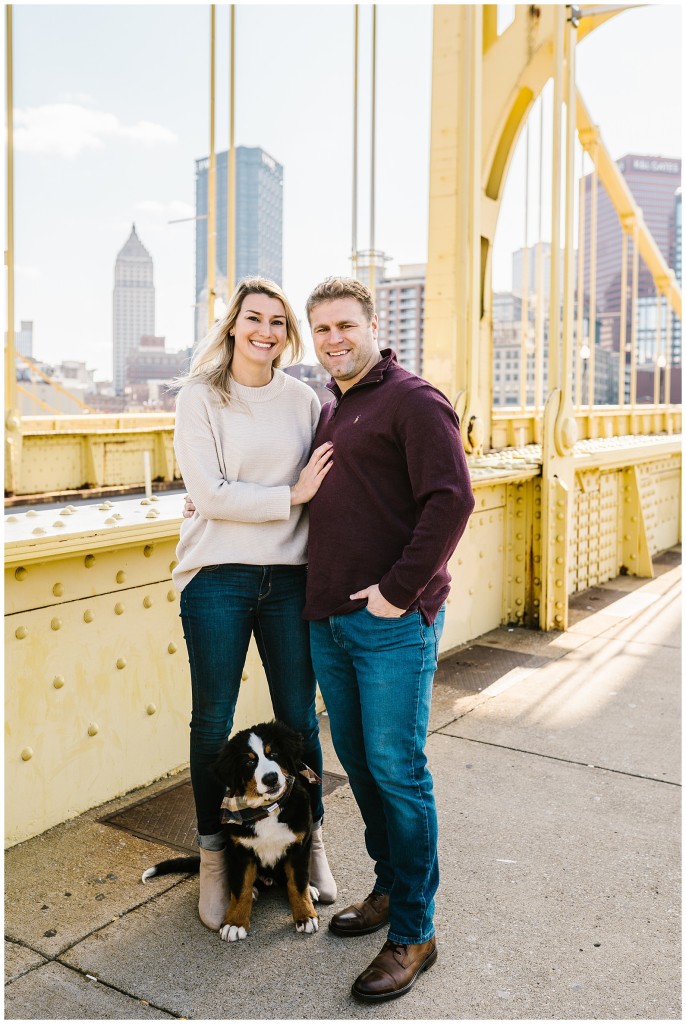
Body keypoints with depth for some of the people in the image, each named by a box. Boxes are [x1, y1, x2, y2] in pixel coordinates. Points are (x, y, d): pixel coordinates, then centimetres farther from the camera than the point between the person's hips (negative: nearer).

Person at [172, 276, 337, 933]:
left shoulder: (303, 401, 8)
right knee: (212, 720, 8)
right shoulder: (199, 397, -2)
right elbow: (209, 494, -11)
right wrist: (290, 495, -14)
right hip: (218, 577, -2)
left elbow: (322, 481, 9)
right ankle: (213, 852, 27)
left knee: (300, 716, 10)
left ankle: (310, 839, 31)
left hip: (290, 576, 3)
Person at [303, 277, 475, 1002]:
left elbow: (451, 499, -17)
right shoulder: (329, 411, 18)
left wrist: (400, 589, -19)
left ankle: (413, 933, 13)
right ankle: (389, 886, 35)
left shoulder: (412, 402, -7)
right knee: (356, 759, 16)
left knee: (395, 768, -2)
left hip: (392, 624, -8)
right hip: (329, 618, 8)